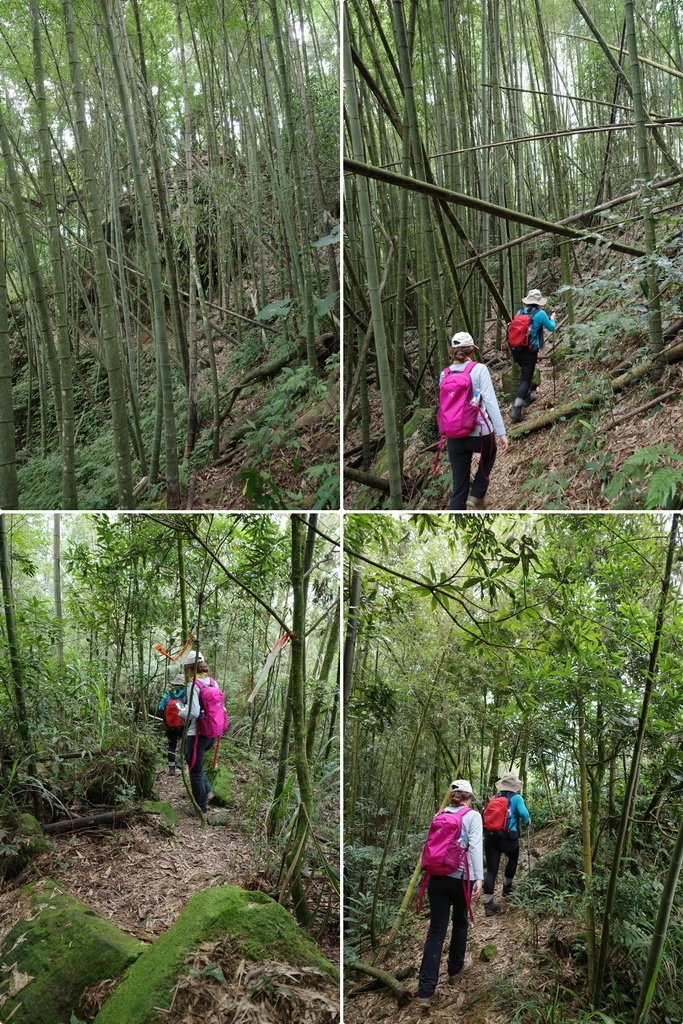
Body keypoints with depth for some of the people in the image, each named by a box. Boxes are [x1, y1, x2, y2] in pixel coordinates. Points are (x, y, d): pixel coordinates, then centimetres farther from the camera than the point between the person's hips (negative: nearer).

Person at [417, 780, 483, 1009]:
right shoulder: (472, 815, -2)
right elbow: (475, 846, -13)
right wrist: (479, 878, -16)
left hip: (437, 877, 3)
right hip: (461, 878, -3)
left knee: (436, 930, 3)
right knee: (460, 921, 22)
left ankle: (425, 990, -3)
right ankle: (455, 968, 40)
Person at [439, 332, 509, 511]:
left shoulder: (445, 374, 5)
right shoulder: (479, 369, -7)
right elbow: (490, 402, -14)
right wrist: (501, 432, -13)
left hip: (454, 437, 3)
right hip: (479, 433, -3)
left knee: (459, 489, 10)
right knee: (489, 454, 34)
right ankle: (476, 496, 23)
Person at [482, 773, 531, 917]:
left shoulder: (493, 799, 15)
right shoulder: (516, 798, 1)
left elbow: (486, 816, 10)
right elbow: (524, 814, -11)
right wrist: (527, 821, 12)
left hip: (490, 837, 3)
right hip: (508, 838, -3)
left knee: (491, 870, 2)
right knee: (513, 859, 28)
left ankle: (488, 904, -2)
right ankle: (507, 887, 42)